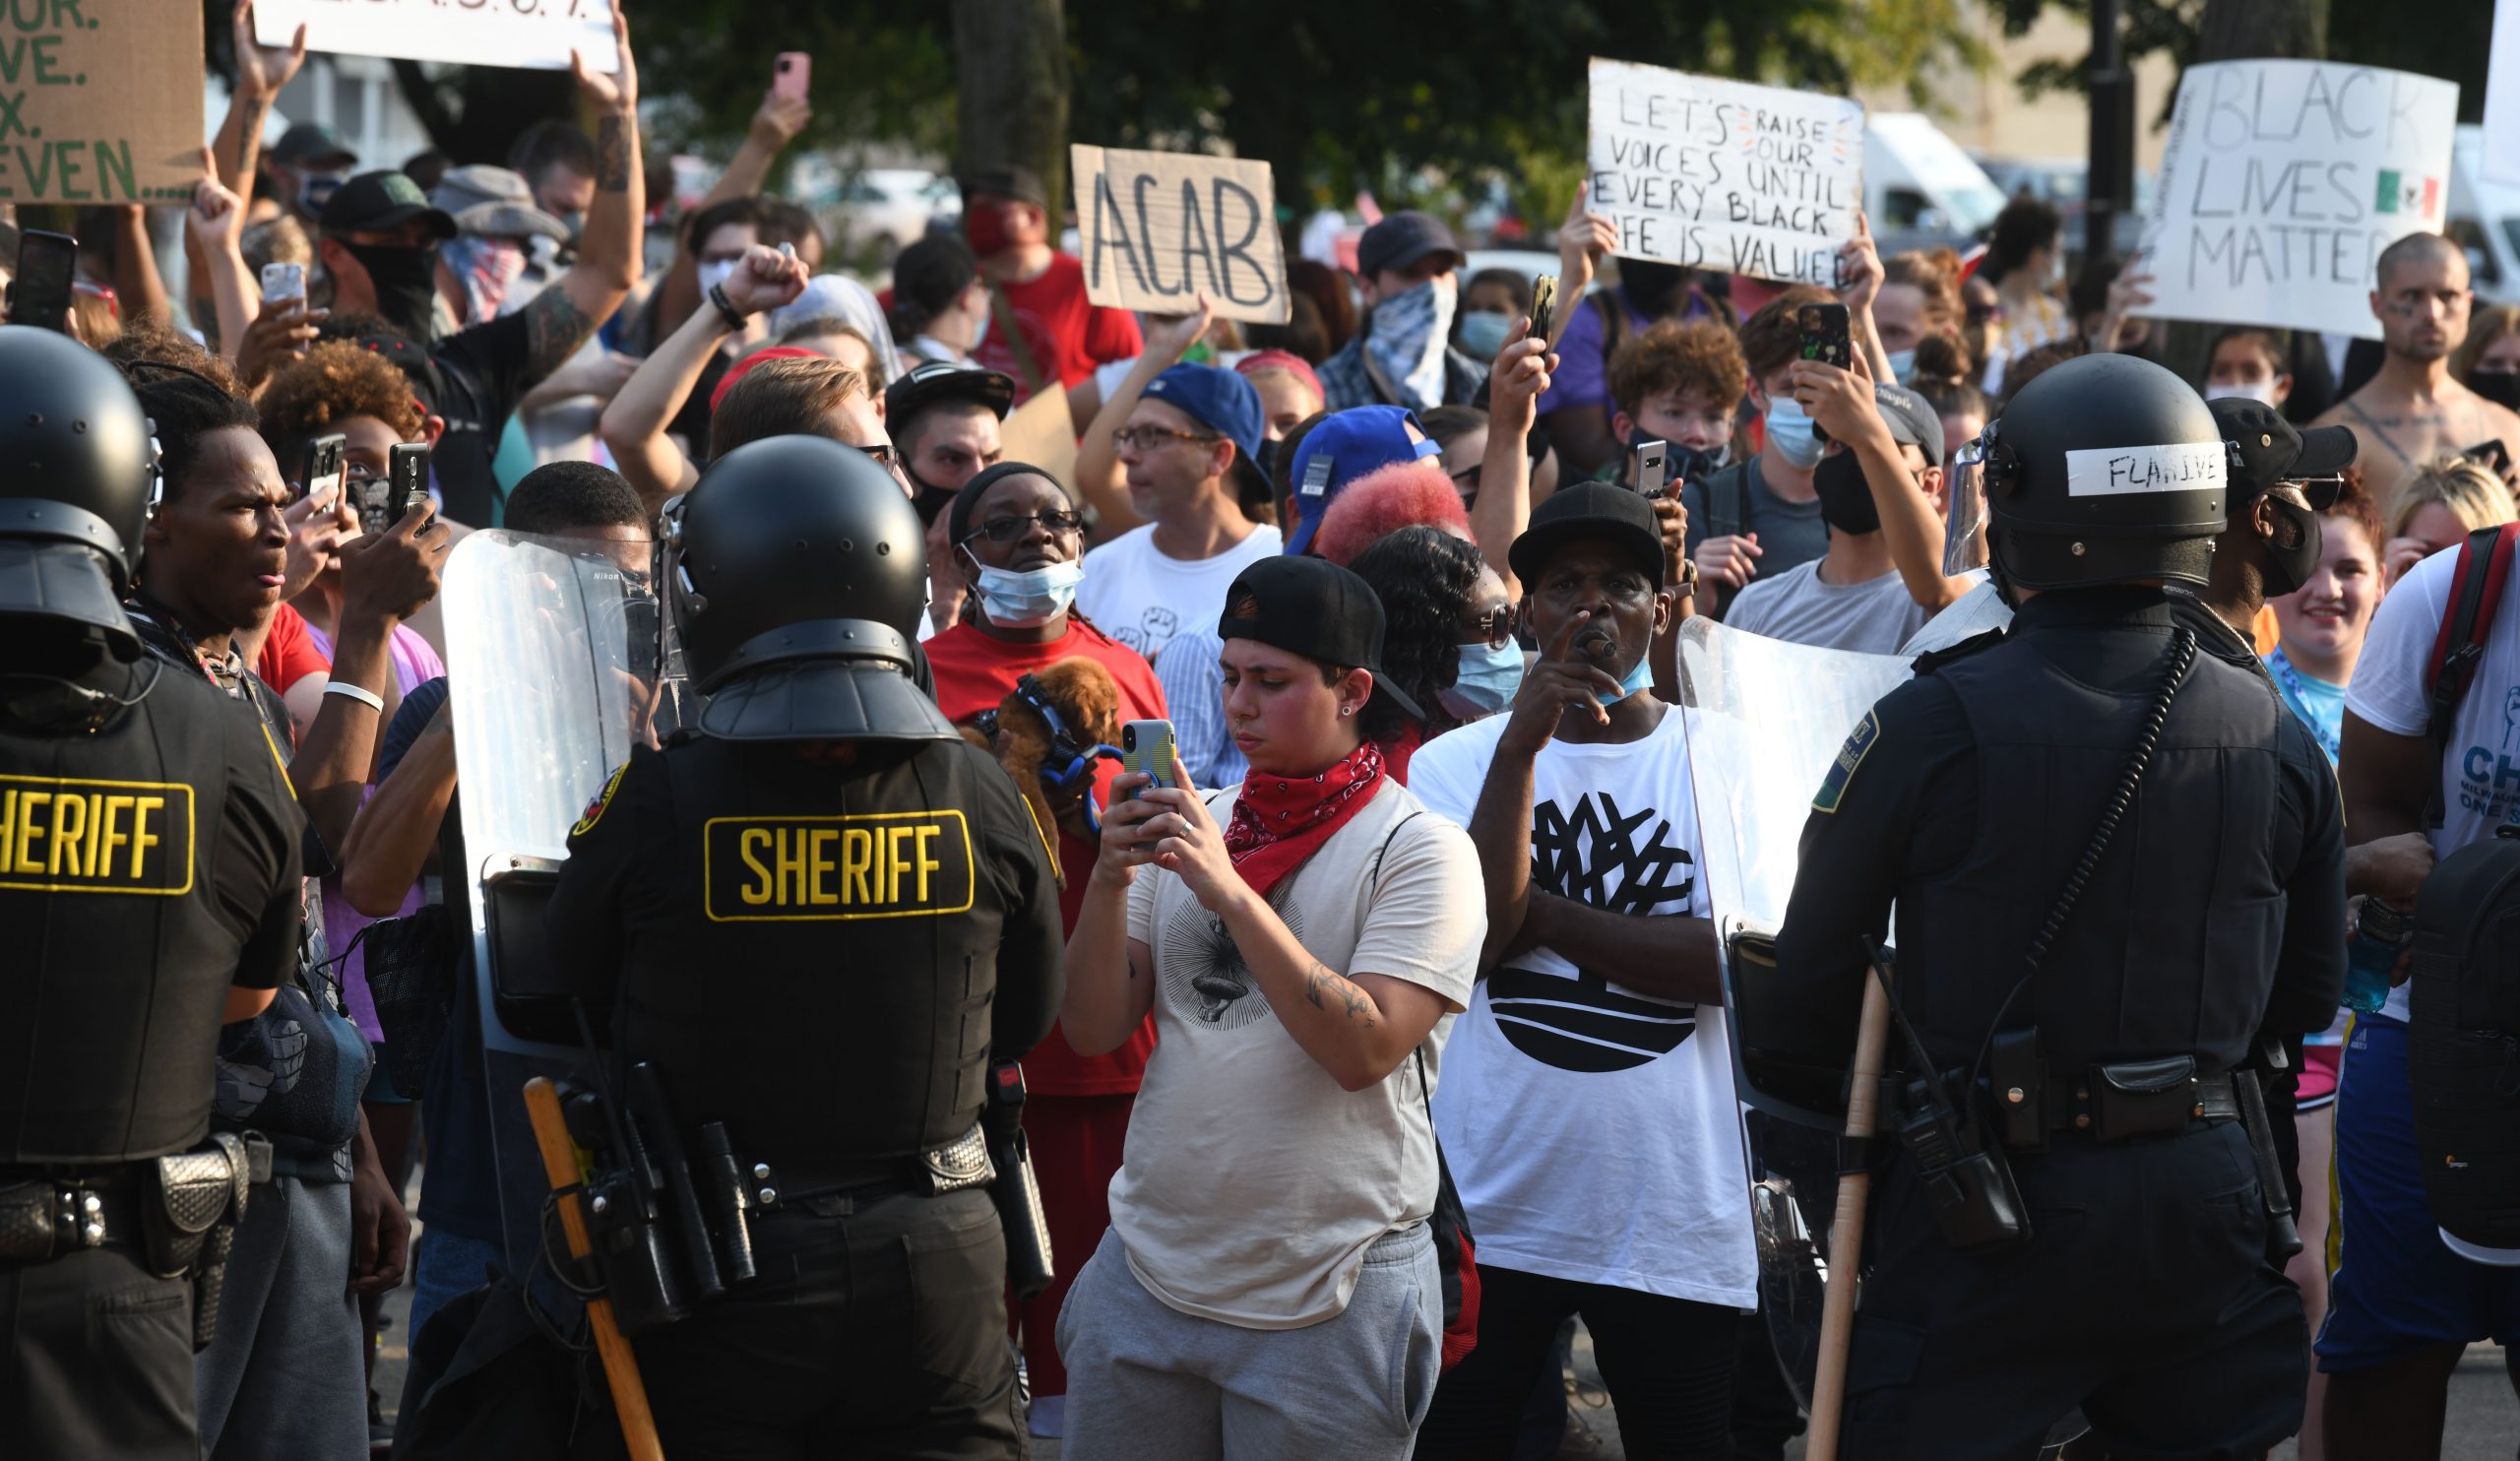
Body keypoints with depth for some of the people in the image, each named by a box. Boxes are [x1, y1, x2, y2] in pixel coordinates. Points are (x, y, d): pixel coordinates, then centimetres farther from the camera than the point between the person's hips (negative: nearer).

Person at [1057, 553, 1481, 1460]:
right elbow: (1093, 1030, 6)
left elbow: (1365, 1050, -18)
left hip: (1329, 1303, -4)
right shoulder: (1194, 825, 9)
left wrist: (1229, 891, -22)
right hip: (1149, 1274, 5)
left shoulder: (1420, 849, -6)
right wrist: (1108, 881, -10)